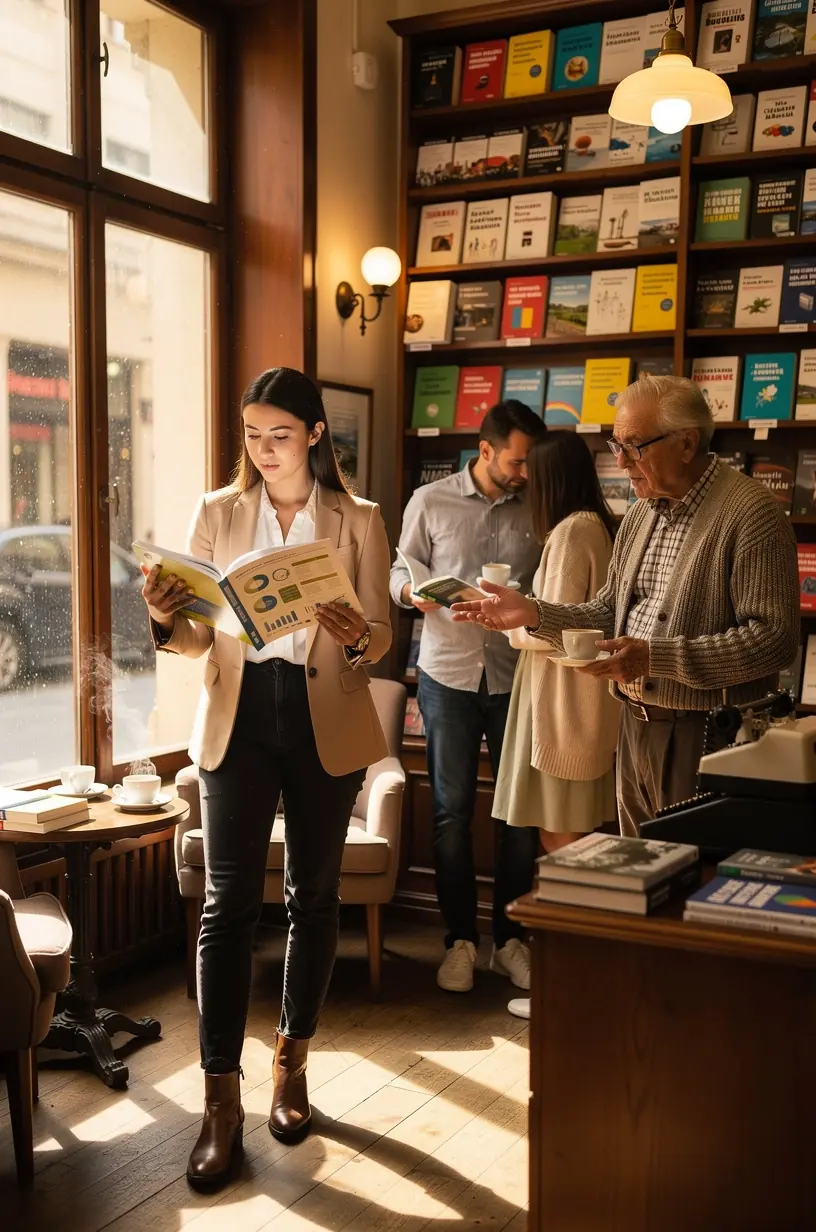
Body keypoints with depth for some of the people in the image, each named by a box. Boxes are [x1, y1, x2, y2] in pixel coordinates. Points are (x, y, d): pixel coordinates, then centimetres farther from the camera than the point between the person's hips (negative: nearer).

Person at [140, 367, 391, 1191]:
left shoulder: (358, 520, 4)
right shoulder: (217, 513, 5)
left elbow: (381, 636, 0)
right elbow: (200, 637, 3)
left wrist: (355, 638, -23)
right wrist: (166, 620, -19)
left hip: (325, 720, 1)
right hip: (239, 716, 0)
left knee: (313, 896, 10)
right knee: (229, 901, -5)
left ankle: (292, 1064, 28)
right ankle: (221, 1099, 3)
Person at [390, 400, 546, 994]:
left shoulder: (536, 509, 5)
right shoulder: (431, 502, 3)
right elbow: (400, 571, 9)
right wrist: (414, 592, -13)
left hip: (515, 678, 1)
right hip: (448, 676, -1)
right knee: (452, 811, 4)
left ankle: (510, 938, 18)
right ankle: (461, 939, 16)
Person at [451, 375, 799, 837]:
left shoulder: (750, 512, -15)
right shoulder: (642, 514, 11)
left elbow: (775, 636, -22)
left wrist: (655, 658, -26)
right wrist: (532, 613, -1)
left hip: (707, 735, -7)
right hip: (637, 726, 7)